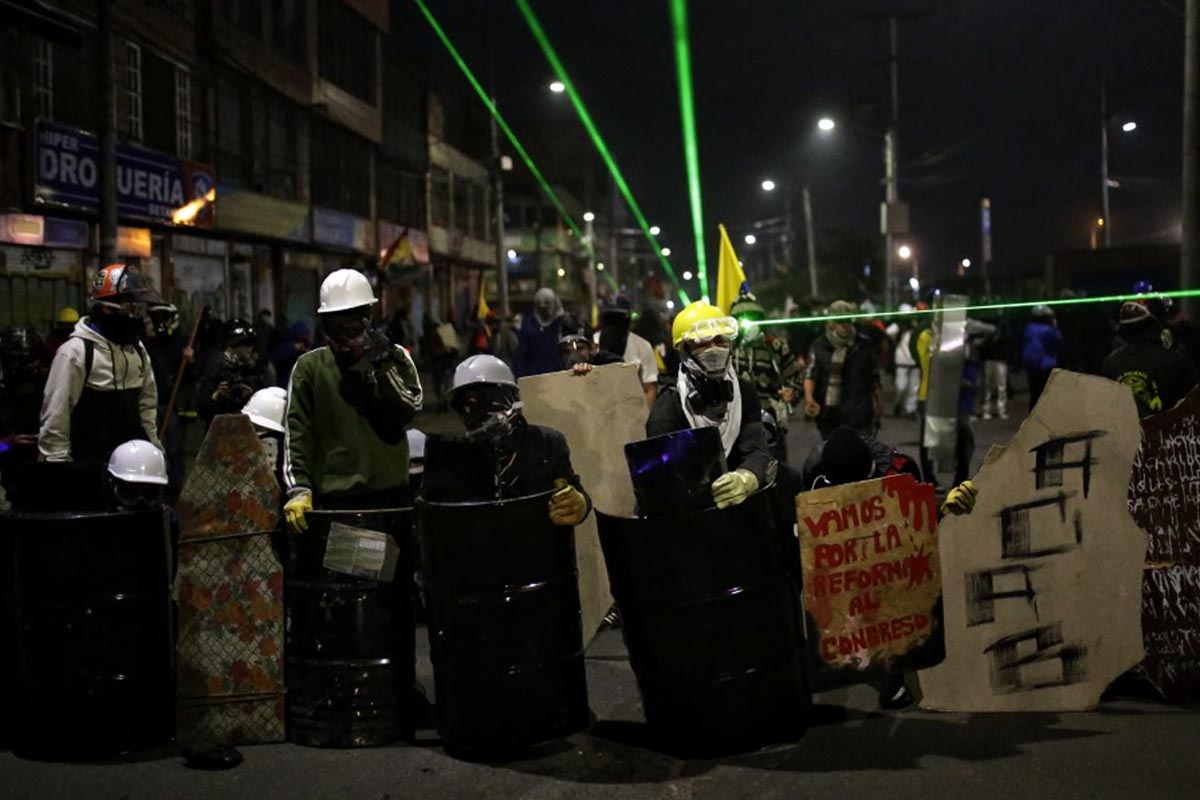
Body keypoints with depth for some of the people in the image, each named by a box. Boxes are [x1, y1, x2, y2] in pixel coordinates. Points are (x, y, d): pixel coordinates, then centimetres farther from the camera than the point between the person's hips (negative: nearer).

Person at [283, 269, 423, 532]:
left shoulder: (395, 358, 9)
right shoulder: (310, 367, 7)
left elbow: (410, 409, -4)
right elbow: (296, 431, 1)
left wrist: (383, 365, -13)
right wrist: (298, 488, -10)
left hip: (389, 493, 1)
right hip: (333, 497, 0)